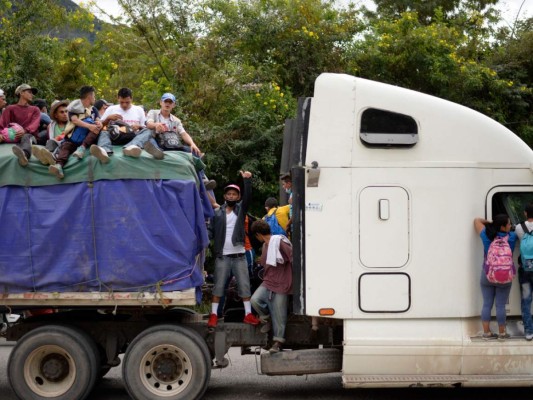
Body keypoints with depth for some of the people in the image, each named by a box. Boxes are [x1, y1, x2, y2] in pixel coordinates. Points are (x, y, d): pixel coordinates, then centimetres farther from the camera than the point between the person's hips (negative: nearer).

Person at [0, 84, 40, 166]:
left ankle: (24, 154, -76)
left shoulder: (35, 110, 20)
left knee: (26, 137, -39)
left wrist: (25, 131, -25)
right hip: (14, 137, 3)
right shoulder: (10, 109, 18)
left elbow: (34, 124, -1)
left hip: (30, 136, -3)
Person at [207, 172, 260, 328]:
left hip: (239, 256, 1)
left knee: (244, 286, 3)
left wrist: (247, 180, -23)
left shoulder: (241, 209, 7)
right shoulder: (217, 213, 3)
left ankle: (248, 314, 7)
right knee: (218, 286, 2)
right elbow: (211, 231, -1)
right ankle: (214, 315, 6)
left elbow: (248, 197, -9)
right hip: (222, 256, -1)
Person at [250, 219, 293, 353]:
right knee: (255, 299, -18)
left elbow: (293, 258, -16)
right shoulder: (265, 245, 14)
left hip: (281, 285, -7)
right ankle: (267, 319, 8)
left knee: (278, 315, -1)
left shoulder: (280, 243, -13)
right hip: (267, 282, 7)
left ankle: (278, 341, 13)